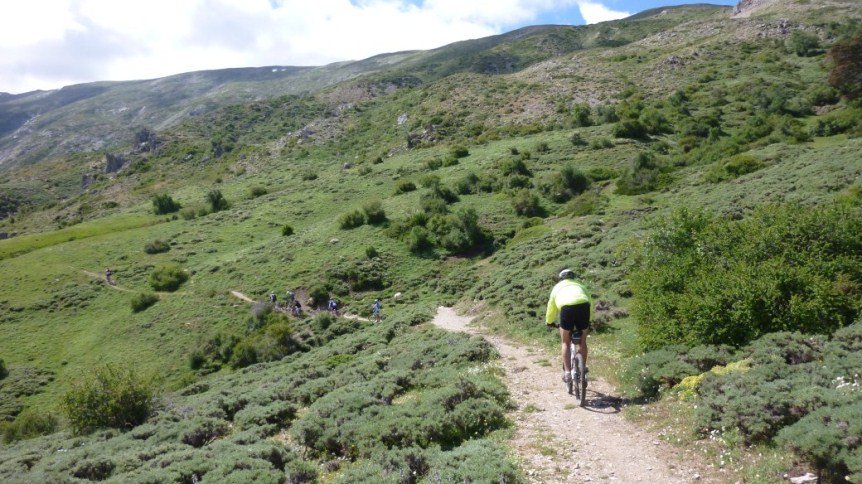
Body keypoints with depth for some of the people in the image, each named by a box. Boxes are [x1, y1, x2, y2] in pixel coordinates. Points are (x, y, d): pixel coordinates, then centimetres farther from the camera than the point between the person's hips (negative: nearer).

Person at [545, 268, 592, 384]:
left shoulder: (557, 287, 31)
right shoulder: (580, 286, 35)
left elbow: (551, 307, 36)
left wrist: (549, 322, 53)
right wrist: (587, 321, 53)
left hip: (566, 308, -1)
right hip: (583, 306, 2)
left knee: (566, 343, 16)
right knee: (583, 342, 22)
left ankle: (567, 372, 7)